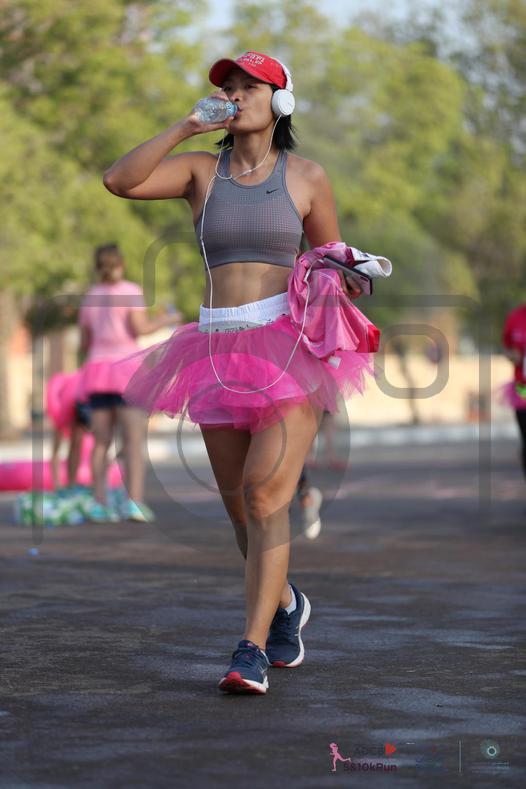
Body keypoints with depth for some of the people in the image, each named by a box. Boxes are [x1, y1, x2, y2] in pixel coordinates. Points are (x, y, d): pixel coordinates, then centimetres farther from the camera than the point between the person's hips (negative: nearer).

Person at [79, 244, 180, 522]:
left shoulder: (90, 297, 14)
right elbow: (140, 328, -12)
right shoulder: (130, 291, -2)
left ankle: (100, 504, -1)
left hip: (97, 370, 5)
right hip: (126, 371, -5)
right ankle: (134, 502, -19)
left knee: (102, 442, 6)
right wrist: (167, 320, 5)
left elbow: (84, 344, 16)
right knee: (134, 441, -8)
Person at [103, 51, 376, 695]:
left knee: (266, 495, -16)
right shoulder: (201, 170, 9)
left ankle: (252, 652, -18)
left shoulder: (306, 177, 7)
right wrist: (186, 126, -9)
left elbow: (331, 259, 18)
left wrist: (348, 280, -3)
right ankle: (284, 604, 40)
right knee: (239, 503, 11)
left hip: (290, 346, -3)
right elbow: (119, 180, -7)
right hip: (220, 352, 3)